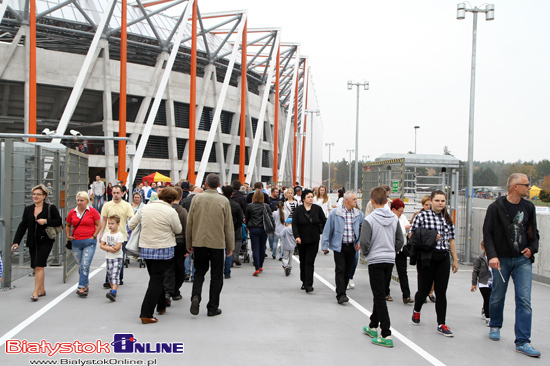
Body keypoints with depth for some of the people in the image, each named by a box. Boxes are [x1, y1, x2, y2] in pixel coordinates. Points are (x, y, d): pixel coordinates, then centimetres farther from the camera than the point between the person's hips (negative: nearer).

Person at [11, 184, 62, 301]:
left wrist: (46, 221, -17)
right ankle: (42, 290, 23)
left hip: (45, 241, -5)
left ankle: (35, 292, -10)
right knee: (36, 267, 10)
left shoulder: (50, 208, -3)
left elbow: (59, 221, -4)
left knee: (39, 266, -12)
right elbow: (22, 226, 9)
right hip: (32, 243, 5)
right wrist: (16, 242, 2)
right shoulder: (28, 209, 9)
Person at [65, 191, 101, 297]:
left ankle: (81, 288, -11)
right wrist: (68, 236, 8)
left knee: (85, 265, -12)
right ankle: (85, 286, 26)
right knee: (80, 266, 11)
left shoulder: (92, 211, -2)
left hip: (89, 242, -4)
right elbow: (68, 226, 21)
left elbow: (99, 225, 1)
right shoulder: (72, 212, 8)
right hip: (76, 242, 4)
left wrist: (93, 236, -6)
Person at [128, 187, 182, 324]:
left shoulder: (145, 208, 3)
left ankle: (161, 306, 35)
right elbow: (178, 230, 0)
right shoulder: (170, 211, -13)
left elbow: (131, 224, 10)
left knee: (155, 278, 21)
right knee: (156, 280, 0)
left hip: (145, 248, 6)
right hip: (162, 249, -6)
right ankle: (146, 314, -3)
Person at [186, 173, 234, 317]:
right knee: (216, 276, 9)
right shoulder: (224, 201, -6)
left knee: (199, 271, 17)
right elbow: (228, 226, -2)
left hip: (199, 242, 2)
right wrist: (230, 246, 7)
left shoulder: (197, 198, -2)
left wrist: (189, 243, 12)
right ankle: (213, 308, 13)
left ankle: (195, 296, -6)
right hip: (217, 243, -1)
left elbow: (189, 223, 2)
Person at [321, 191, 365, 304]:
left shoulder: (359, 214, 5)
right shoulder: (334, 213, -6)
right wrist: (325, 245, -3)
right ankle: (340, 295, -10)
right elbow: (327, 230, -2)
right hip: (339, 246, -4)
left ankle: (342, 291, 25)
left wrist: (359, 242, 5)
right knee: (340, 270, -9)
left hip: (352, 247, 4)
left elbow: (362, 230, 17)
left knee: (347, 270, 11)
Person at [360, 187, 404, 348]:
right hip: (390, 260, 6)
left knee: (380, 297, -3)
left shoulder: (369, 219, -14)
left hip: (376, 261, -6)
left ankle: (386, 336, -6)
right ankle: (373, 326, 33)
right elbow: (400, 240, 6)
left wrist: (366, 253, 0)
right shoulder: (395, 218, 4)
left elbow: (364, 241, -19)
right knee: (379, 294, 19)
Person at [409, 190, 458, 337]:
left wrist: (455, 260, 13)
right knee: (424, 289, 3)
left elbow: (451, 240, 16)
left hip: (443, 258, 4)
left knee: (441, 292, 2)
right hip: (427, 257, -3)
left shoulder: (448, 219, 12)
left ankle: (441, 324, 9)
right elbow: (412, 236, -2)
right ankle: (416, 311, 34)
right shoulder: (422, 216, -2)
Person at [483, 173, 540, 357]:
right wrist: (492, 255, -19)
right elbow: (487, 233, -8)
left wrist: (532, 248, 1)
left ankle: (522, 342, -2)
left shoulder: (529, 207, 8)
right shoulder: (496, 207, -6)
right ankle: (495, 326, 37)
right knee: (497, 297, 11)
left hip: (523, 260, 3)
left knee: (524, 300, -5)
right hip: (501, 260, -3)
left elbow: (534, 232, 18)